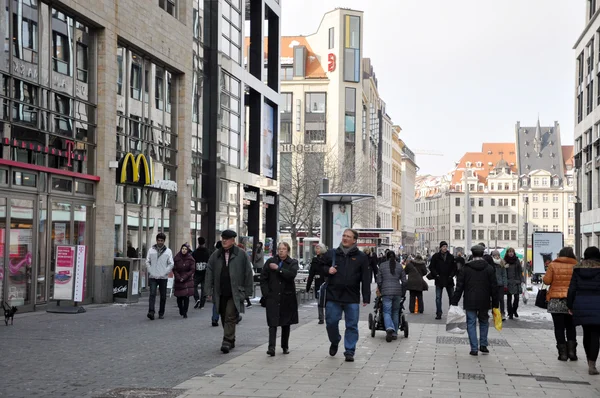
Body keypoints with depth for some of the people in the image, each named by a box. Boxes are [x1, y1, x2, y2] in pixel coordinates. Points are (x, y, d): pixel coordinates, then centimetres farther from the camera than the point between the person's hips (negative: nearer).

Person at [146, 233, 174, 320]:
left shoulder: (168, 251, 3)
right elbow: (147, 262, 8)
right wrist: (151, 272, -3)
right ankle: (151, 312, -20)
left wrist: (164, 273, -7)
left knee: (163, 296, 6)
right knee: (152, 294, -13)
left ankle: (161, 313, 17)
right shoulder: (151, 250, 6)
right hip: (153, 277, 0)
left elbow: (171, 264, 1)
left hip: (163, 277, 0)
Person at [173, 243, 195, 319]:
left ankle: (185, 313, -4)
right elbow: (174, 269, 2)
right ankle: (181, 310, 27)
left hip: (187, 280, -1)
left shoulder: (190, 259, -2)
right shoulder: (176, 258, 2)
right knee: (179, 297, 4)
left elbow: (192, 270, -4)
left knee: (186, 297, -9)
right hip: (178, 280, 2)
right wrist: (178, 277, -10)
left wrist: (184, 277, -11)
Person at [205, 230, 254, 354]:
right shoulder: (216, 255, 9)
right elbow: (209, 272, 9)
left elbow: (248, 273, 0)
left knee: (230, 317, -11)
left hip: (234, 293, -4)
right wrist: (209, 290, 3)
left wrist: (246, 291, -2)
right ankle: (231, 342, 23)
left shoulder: (241, 255, -1)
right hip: (220, 293, 4)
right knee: (224, 318, 11)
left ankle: (227, 342, -12)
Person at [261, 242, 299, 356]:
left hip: (287, 297, 1)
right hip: (272, 297, -1)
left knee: (286, 323, 11)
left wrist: (278, 268, -15)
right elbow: (263, 278, 7)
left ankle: (285, 346, 24)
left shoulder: (293, 263, 4)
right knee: (273, 322, -11)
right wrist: (266, 293, -1)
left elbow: (292, 274, -17)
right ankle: (271, 347, -17)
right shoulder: (270, 262, 6)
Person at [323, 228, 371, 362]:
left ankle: (350, 352, 11)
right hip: (333, 296, 1)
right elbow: (321, 267, 19)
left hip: (352, 298, -1)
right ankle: (334, 342, 31)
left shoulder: (361, 257, 4)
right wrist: (327, 270, -5)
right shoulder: (333, 254, 8)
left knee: (352, 326, 2)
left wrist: (366, 298, -4)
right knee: (331, 322, 3)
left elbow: (366, 278, 2)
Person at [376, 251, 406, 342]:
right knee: (395, 312, 13)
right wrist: (403, 293, 15)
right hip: (397, 292, 2)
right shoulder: (399, 266, 6)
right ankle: (394, 333, 15)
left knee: (387, 312, -1)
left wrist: (381, 292, 16)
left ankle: (389, 328, -28)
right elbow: (404, 281, 5)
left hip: (386, 292, -2)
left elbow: (379, 281, 3)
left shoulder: (382, 265, 3)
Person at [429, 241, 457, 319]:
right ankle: (438, 314, 5)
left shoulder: (451, 257, 4)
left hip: (449, 280, 1)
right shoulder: (435, 256, 0)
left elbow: (455, 268, 7)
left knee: (452, 297, 5)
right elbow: (431, 267, 1)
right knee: (438, 298, 0)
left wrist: (451, 276, -6)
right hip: (439, 280, -1)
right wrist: (436, 275, -10)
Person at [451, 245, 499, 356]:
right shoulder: (489, 268, 0)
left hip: (470, 302, -1)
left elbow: (459, 287, -3)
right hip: (484, 302, 1)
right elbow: (494, 287, 1)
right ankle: (483, 345, 16)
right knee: (484, 322, 20)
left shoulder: (466, 268, -2)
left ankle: (474, 349, 2)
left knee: (471, 324, 5)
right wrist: (495, 304, 7)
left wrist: (454, 302, 1)